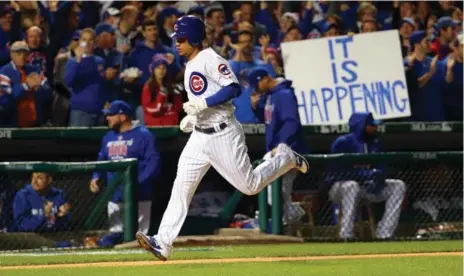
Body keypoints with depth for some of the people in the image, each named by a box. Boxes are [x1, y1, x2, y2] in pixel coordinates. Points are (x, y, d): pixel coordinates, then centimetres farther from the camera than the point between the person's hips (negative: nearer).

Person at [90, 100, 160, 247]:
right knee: (115, 233, 8)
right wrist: (96, 178, 3)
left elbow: (153, 163, -13)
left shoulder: (143, 135, -6)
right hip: (115, 196, 7)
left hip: (137, 197, -7)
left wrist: (137, 183, -24)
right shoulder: (108, 137, 17)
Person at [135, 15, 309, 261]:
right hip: (200, 136, 8)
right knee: (181, 187, -4)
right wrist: (191, 117, 10)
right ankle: (163, 243, -10)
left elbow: (233, 87, -22)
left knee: (249, 185, 1)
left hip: (224, 134, -8)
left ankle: (285, 158, 27)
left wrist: (203, 103, -26)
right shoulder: (191, 66, 15)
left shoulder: (209, 59, -13)